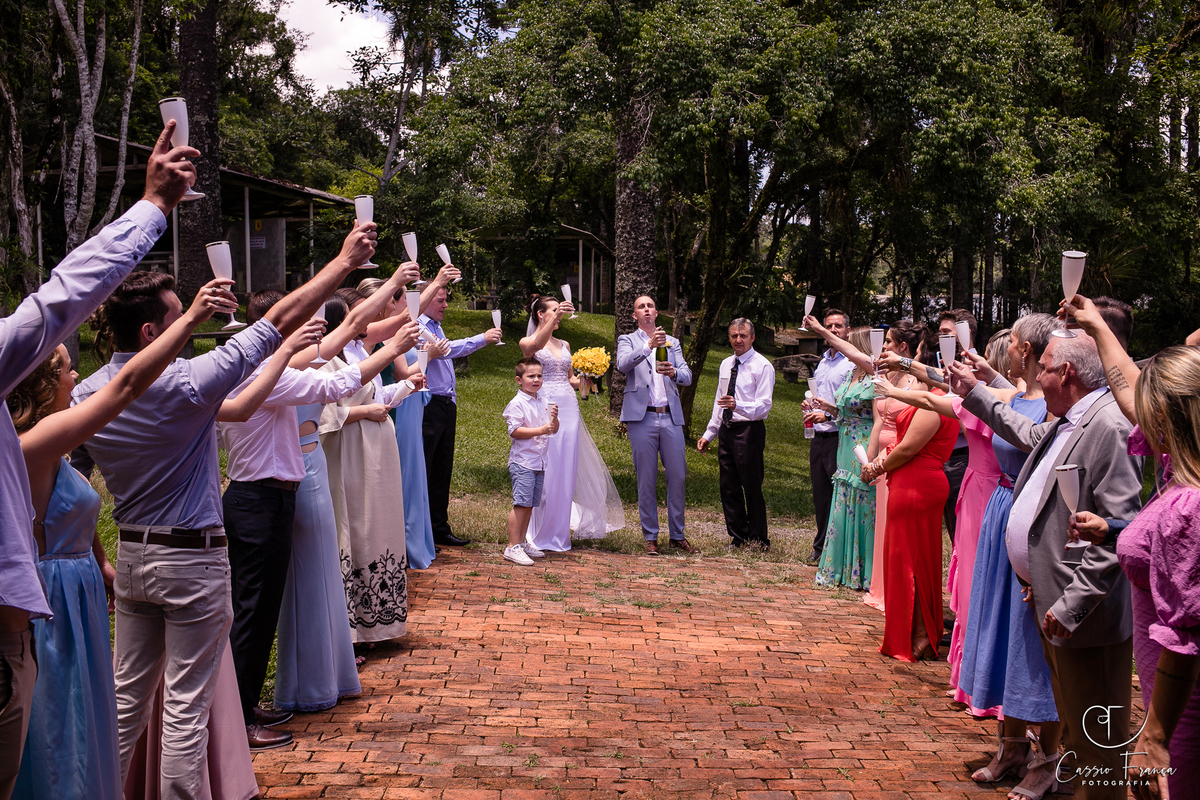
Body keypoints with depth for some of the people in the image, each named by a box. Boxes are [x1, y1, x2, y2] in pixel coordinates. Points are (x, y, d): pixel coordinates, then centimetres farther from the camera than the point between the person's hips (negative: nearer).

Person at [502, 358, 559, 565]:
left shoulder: (543, 403, 14)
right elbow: (515, 431, -18)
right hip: (522, 462, -8)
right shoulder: (517, 404, -9)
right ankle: (512, 547, -8)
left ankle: (522, 543, 20)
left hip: (539, 462, 8)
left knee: (530, 504, 11)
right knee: (521, 504, -11)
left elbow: (554, 430, 17)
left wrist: (554, 419, -4)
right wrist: (540, 430, -22)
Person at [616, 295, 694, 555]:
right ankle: (650, 537, 9)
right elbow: (622, 365, -13)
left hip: (671, 417, 3)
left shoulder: (672, 342, 17)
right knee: (646, 480, 0)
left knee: (678, 477, 2)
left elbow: (687, 377, 6)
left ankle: (677, 535, 13)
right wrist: (649, 346, -27)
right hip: (642, 417, -3)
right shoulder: (627, 340, 9)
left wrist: (674, 372, -17)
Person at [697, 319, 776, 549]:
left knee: (752, 487, -4)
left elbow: (763, 406, -17)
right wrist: (709, 433, 19)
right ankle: (738, 538, 18)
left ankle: (758, 542, 6)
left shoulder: (762, 366, -8)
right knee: (729, 487, 8)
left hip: (749, 431, -7)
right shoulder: (726, 364, 15)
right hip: (726, 431, 7)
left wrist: (738, 406, -35)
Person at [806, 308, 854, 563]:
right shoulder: (822, 361, 18)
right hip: (818, 437, 8)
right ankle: (821, 547, 20)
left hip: (839, 437, -8)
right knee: (820, 496, 12)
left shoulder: (854, 362, -8)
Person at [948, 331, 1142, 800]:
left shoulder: (1110, 426, -21)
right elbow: (1027, 435, 36)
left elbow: (1119, 531, -26)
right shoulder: (1067, 423, 11)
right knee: (1071, 722, 22)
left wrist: (1073, 603, -26)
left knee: (1095, 738, 2)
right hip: (1050, 602, 10)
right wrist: (973, 394, 38)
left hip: (1085, 616, -10)